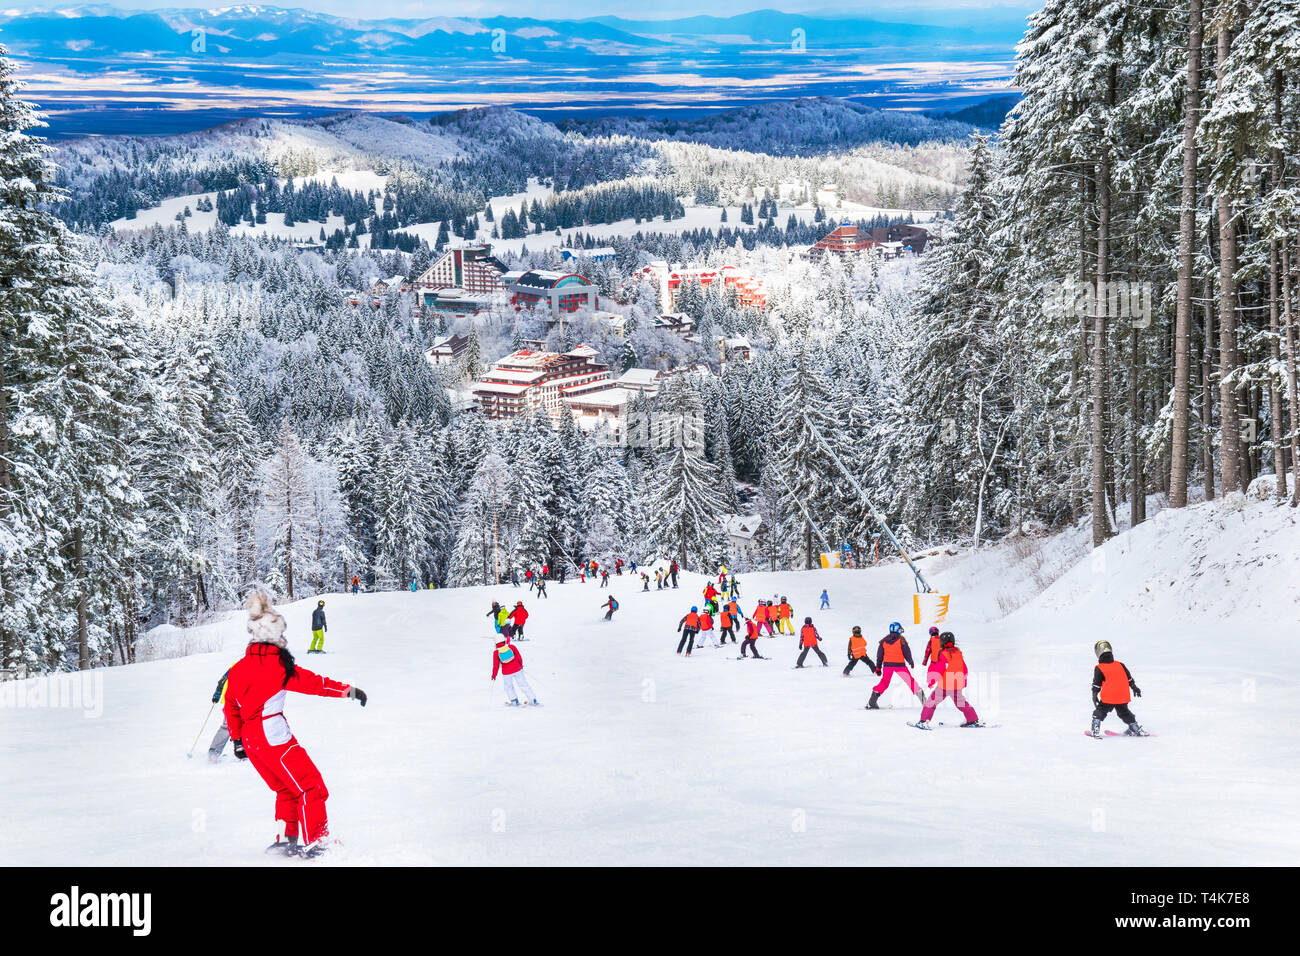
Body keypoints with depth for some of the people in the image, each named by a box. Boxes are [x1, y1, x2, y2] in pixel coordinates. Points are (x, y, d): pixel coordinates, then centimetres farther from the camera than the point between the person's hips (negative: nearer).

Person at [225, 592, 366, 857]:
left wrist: (238, 740, 24)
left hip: (249, 737, 8)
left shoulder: (239, 668, 8)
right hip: (273, 735, -8)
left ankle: (285, 839, 21)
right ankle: (316, 842, -2)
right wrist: (348, 690, -1)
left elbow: (231, 707, 14)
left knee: (286, 789, 22)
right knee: (311, 786, 0)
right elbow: (313, 683, -10)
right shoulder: (277, 664, -13)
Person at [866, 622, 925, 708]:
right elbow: (907, 653, -3)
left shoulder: (883, 641, 6)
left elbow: (879, 655, 8)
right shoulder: (901, 640, -6)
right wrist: (911, 662, 14)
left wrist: (878, 668, 14)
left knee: (884, 683, 12)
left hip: (887, 665, 3)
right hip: (900, 665, -3)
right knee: (910, 681, 10)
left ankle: (871, 702, 2)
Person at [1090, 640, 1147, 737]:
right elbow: (1129, 678, 17)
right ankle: (1137, 730, 24)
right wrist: (1134, 688, 28)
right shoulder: (1120, 665, 7)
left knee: (1099, 712, 9)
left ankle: (1095, 731, -5)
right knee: (1125, 713, 22)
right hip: (1123, 697, 4)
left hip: (1108, 698, -4)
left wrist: (1094, 696, 1)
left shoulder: (1099, 669, -6)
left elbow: (1096, 685, -5)